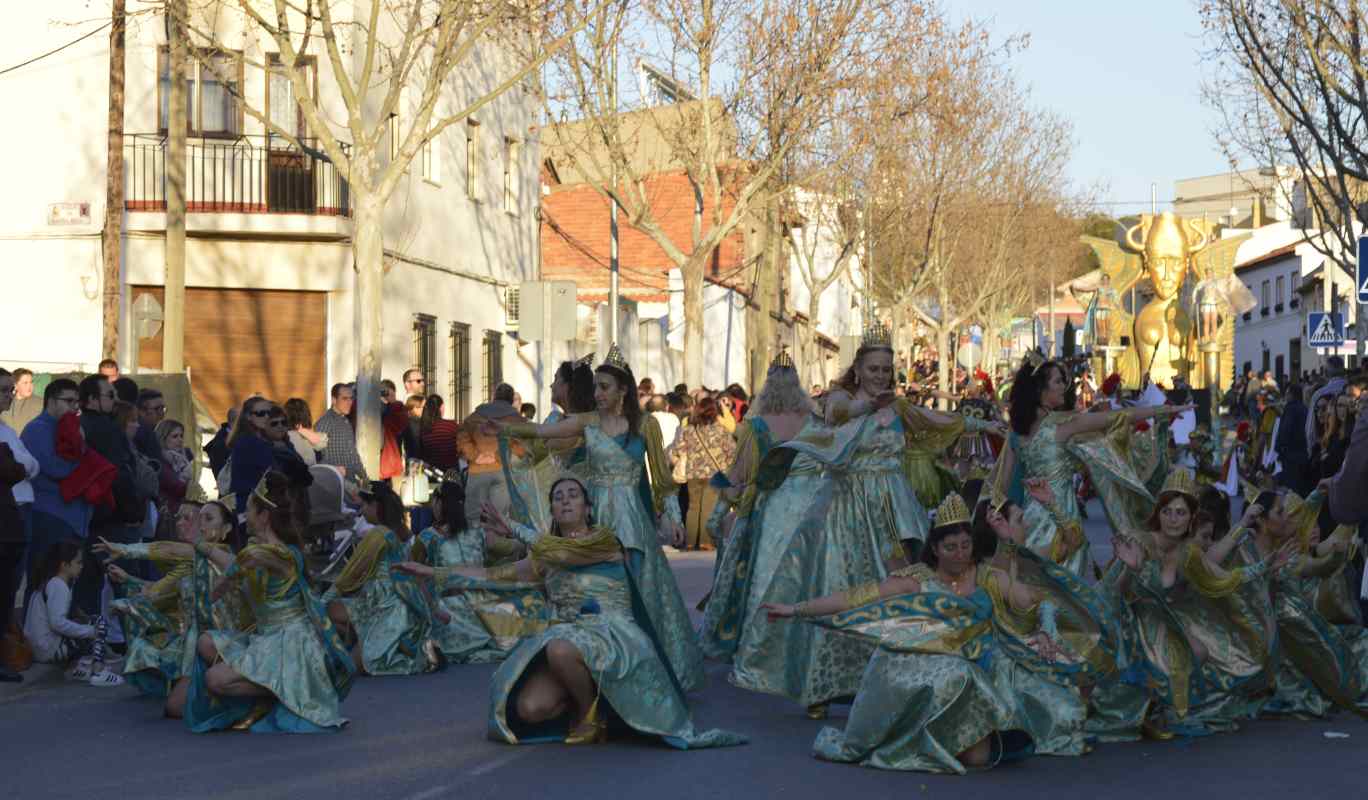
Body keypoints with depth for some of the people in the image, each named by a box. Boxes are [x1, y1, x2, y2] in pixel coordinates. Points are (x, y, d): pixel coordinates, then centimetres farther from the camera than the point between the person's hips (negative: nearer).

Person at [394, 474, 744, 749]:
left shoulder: (605, 539, 1)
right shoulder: (546, 557, 20)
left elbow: (562, 553, -13)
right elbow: (494, 575, 20)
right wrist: (432, 573, 15)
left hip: (611, 633, -5)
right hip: (568, 638, 6)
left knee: (561, 649, -40)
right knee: (529, 708, -23)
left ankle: (591, 713, -12)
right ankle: (590, 693, 7)